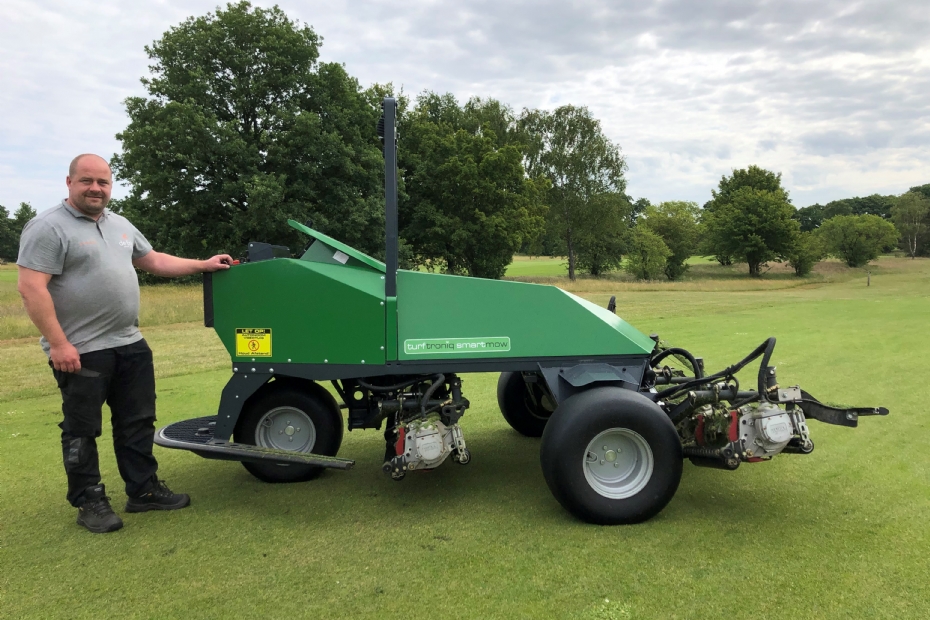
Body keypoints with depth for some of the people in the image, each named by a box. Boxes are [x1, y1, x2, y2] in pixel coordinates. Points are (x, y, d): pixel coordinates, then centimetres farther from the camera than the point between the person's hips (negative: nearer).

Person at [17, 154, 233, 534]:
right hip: (80, 351, -8)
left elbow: (155, 261, 22)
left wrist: (204, 265, 16)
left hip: (130, 345, 8)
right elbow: (32, 288, -18)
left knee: (138, 422, 13)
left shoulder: (120, 225, 13)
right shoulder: (48, 227, -12)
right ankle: (90, 502, 19)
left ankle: (144, 491, 25)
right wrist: (58, 344, -22)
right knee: (81, 430, 6)